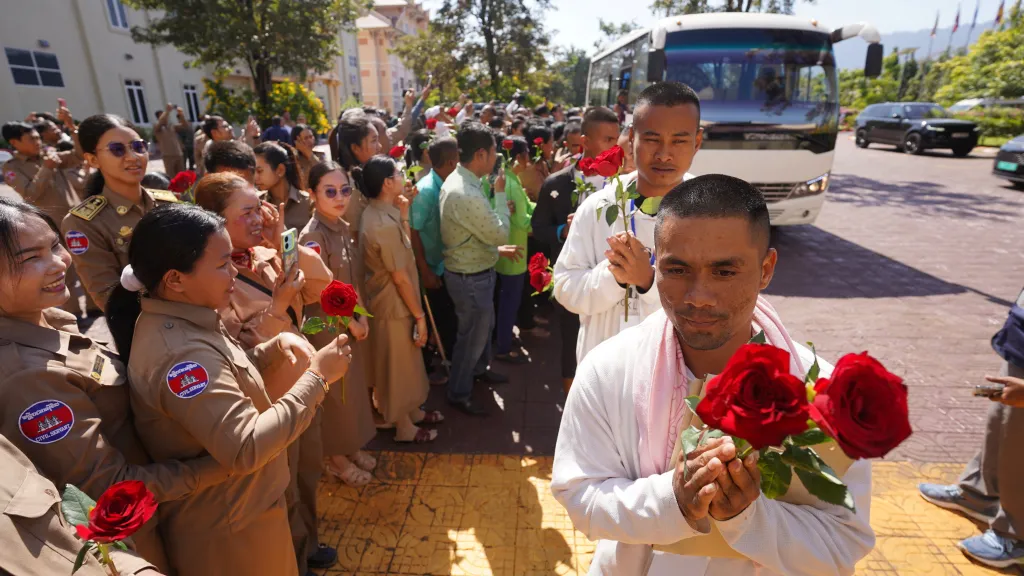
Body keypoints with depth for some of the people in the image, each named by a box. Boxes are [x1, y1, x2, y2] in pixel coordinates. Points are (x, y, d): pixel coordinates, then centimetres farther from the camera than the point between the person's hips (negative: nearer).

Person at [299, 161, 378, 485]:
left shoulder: (344, 228, 3)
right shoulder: (312, 236, -20)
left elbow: (356, 279, 7)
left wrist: (363, 317, -3)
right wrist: (351, 323, -12)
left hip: (355, 323, 7)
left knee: (357, 386, 18)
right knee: (338, 393, 8)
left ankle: (351, 447, 38)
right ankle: (336, 457, 29)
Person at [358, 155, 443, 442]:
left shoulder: (376, 213, 2)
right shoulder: (385, 224, -28)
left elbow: (404, 250, 9)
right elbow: (400, 278, -23)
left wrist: (403, 215, -1)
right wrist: (419, 315, -15)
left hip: (389, 300, 9)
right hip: (395, 305, -9)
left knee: (405, 364, 24)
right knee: (399, 367, 9)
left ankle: (413, 411, 43)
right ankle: (404, 428, 29)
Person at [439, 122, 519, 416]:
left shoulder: (458, 180, 2)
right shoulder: (467, 194, -31)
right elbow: (500, 233, -20)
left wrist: (497, 248, 9)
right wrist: (500, 194, -11)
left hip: (475, 270, 10)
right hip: (471, 278, -10)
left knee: (483, 326, 28)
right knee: (473, 334, 9)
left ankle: (479, 368, 52)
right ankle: (458, 393, 29)